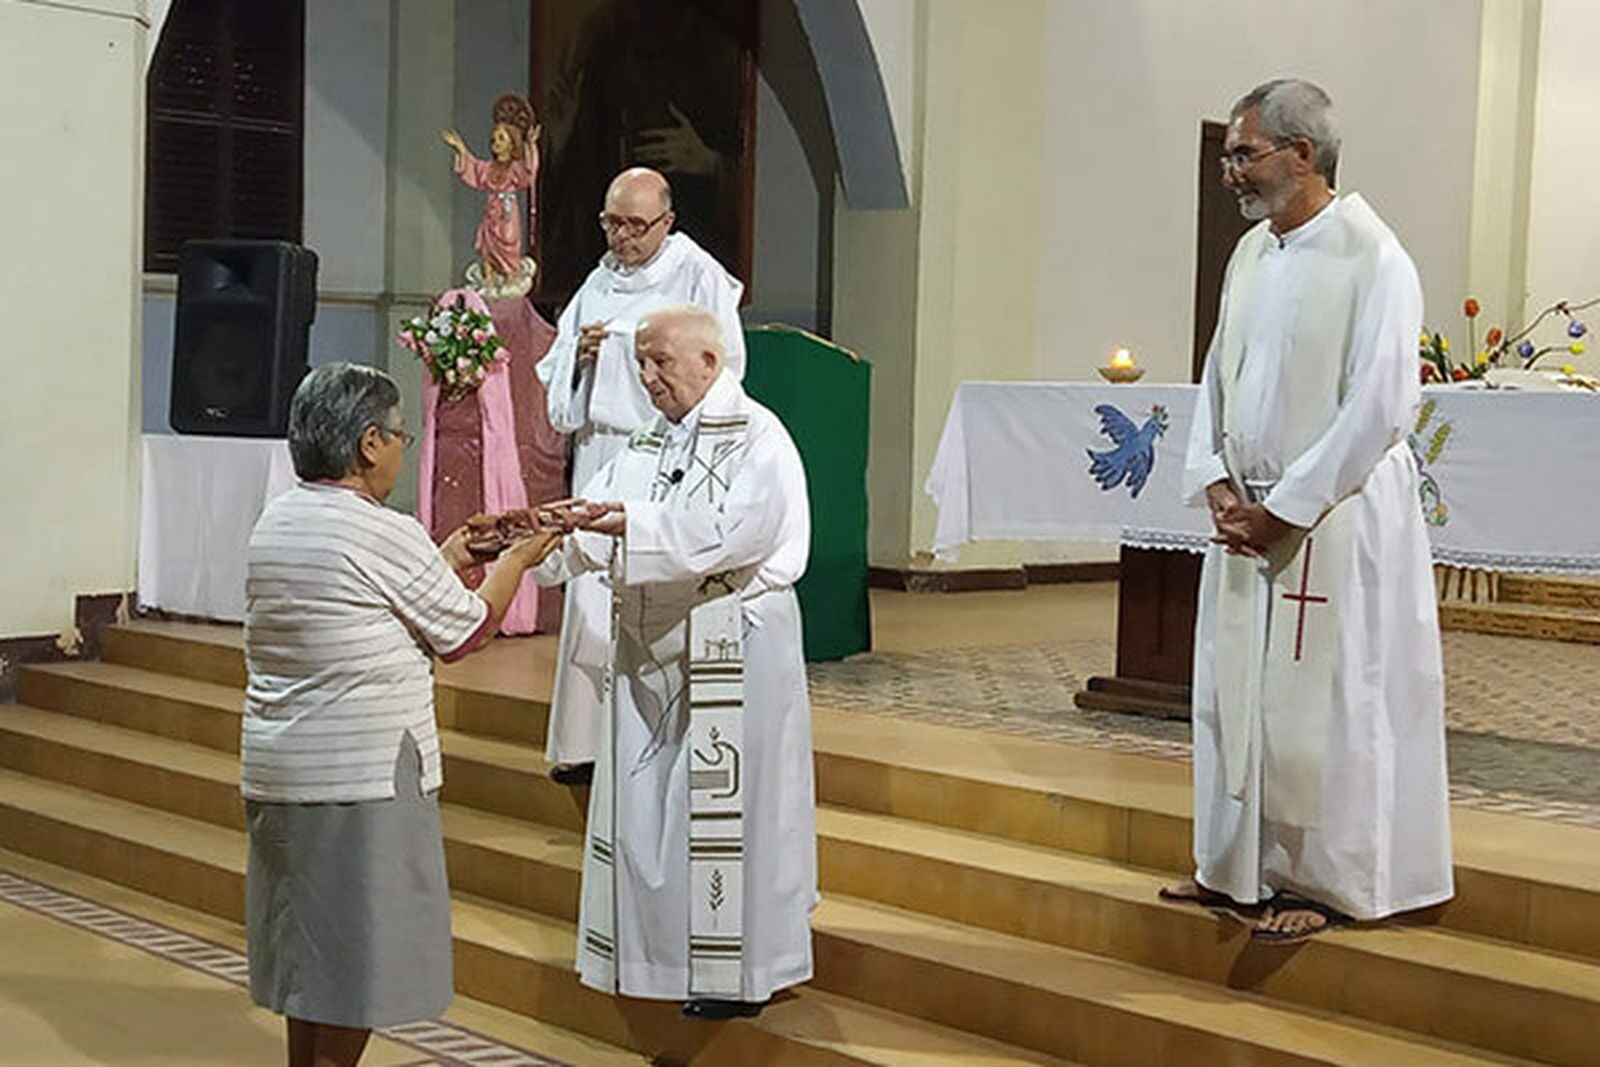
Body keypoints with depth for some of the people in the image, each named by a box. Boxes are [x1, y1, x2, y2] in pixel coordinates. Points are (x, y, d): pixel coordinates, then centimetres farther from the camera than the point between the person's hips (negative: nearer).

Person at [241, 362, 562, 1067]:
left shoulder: (274, 523, 7)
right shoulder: (385, 535, -17)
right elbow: (464, 633, -5)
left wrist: (447, 560, 23)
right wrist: (517, 560, 10)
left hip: (277, 770, 8)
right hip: (361, 778, -8)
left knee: (310, 942, 17)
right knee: (356, 945, 3)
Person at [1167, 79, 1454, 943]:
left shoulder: (1371, 257, -13)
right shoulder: (1250, 254, 10)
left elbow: (1380, 407, -17)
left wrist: (1284, 509, -15)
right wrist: (1217, 484, 0)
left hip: (1334, 521, -7)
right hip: (1248, 517, 8)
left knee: (1322, 702, -1)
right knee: (1235, 691, 12)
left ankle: (1326, 882, 13)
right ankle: (1238, 864, 25)